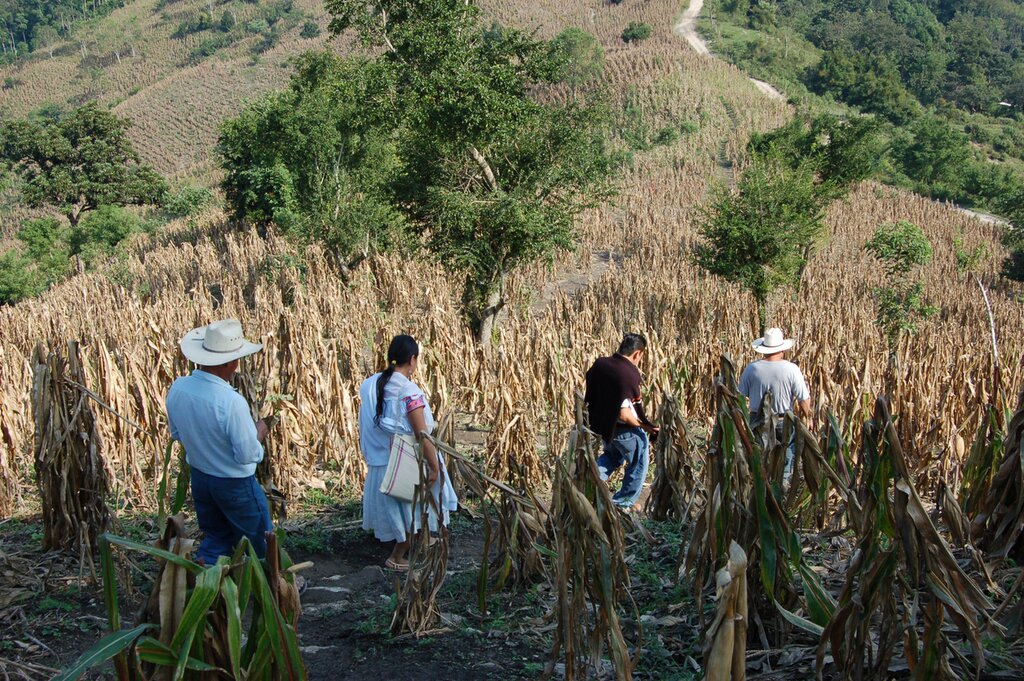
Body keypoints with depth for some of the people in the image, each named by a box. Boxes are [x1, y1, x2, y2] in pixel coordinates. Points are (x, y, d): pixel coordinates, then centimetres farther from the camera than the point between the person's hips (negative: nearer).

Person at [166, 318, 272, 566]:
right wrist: (258, 433, -6)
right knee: (258, 543, 16)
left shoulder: (177, 388, -11)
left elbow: (177, 434, 6)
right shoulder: (231, 402, -32)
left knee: (215, 537, 26)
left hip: (199, 478, 6)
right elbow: (248, 454, -24)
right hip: (235, 484, -6)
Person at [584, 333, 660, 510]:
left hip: (602, 423, 7)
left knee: (613, 454, 33)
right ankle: (623, 502, 28)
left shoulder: (599, 364, -7)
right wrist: (645, 426, -17)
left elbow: (589, 396, 6)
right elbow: (624, 414, -29)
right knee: (638, 463, 18)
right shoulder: (629, 374, -29)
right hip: (625, 430, -7)